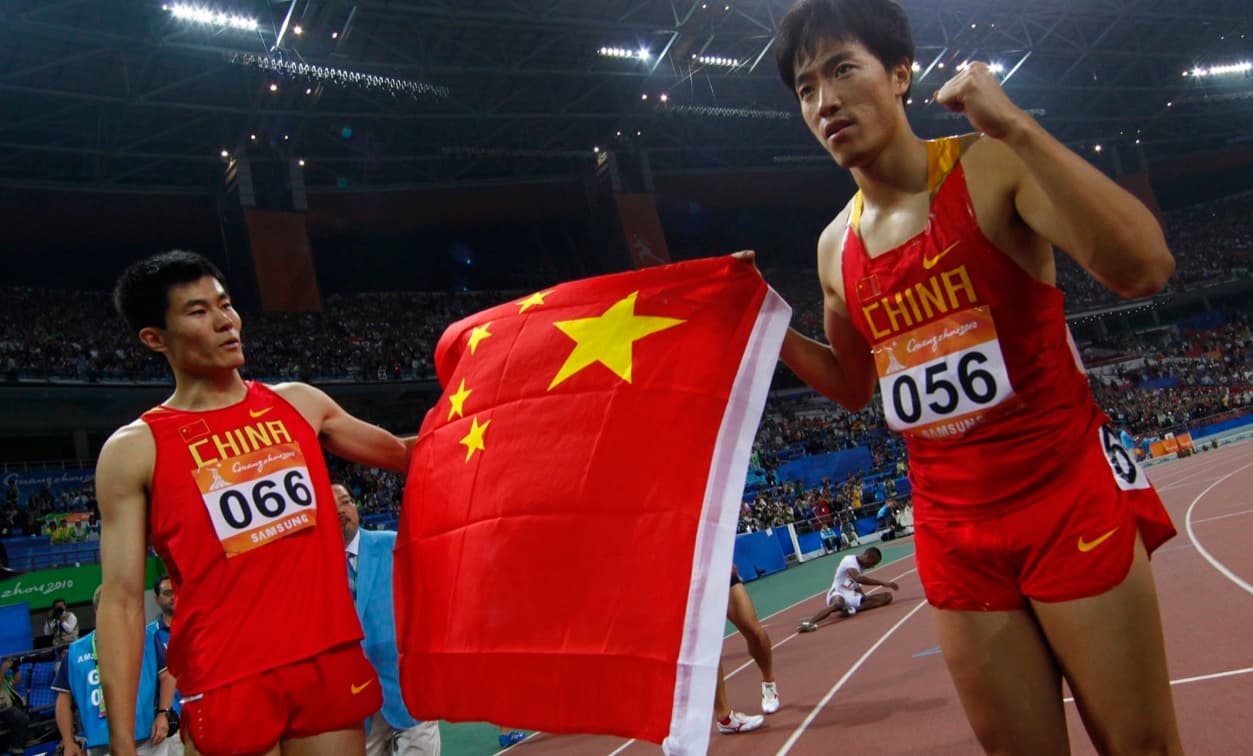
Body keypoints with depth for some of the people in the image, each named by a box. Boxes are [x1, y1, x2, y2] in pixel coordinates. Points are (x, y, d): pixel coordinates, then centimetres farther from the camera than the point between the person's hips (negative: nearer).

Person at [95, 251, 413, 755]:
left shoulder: (298, 403, 8)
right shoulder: (134, 450, -3)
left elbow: (402, 454, 19)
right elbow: (122, 599, -5)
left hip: (331, 660, 3)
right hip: (227, 680, -3)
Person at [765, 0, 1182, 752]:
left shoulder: (991, 169, -9)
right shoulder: (836, 246, 6)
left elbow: (1144, 266, -25)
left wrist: (1016, 128, -27)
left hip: (1071, 498, -4)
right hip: (953, 530, 4)